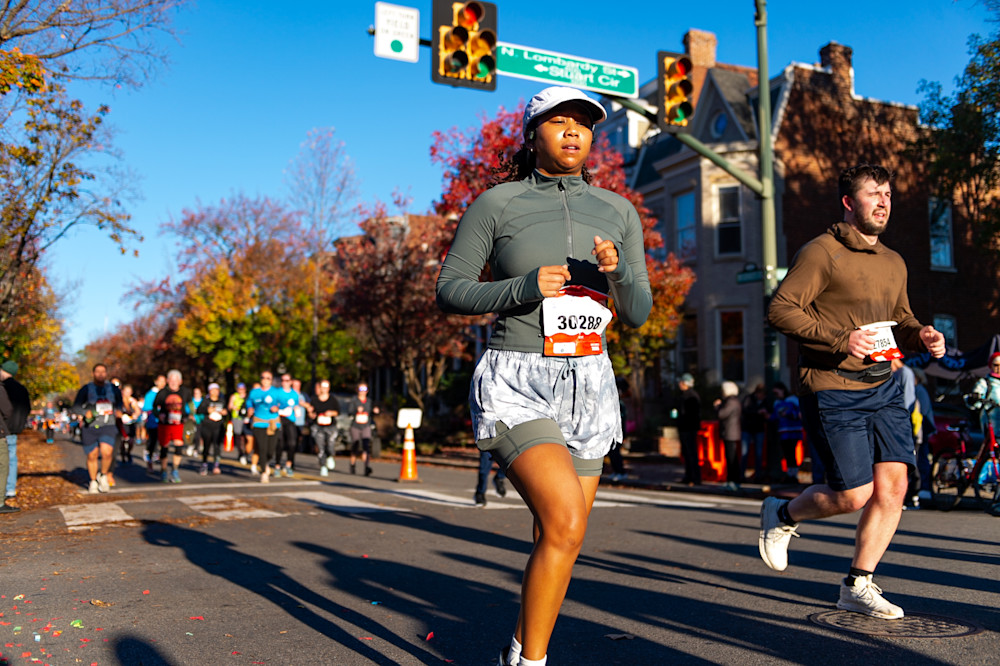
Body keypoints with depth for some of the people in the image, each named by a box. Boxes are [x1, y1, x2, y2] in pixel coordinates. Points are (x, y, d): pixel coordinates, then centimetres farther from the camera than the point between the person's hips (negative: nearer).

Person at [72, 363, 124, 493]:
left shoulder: (113, 389, 10)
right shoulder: (86, 389, 3)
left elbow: (119, 402, 24)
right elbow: (76, 407, 2)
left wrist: (118, 411, 3)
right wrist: (86, 412, -18)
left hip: (108, 426, 0)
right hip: (89, 428, 0)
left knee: (107, 452, -20)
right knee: (92, 456, 5)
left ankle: (103, 475, 6)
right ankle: (93, 482, 27)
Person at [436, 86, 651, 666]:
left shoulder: (618, 212, 10)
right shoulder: (496, 203, -1)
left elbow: (638, 313, 9)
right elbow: (450, 291, -1)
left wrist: (617, 270, -13)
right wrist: (523, 289, -17)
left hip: (588, 385, 5)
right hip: (517, 385, -5)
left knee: (560, 537, 9)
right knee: (566, 522, -21)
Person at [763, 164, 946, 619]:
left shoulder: (894, 263, 18)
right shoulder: (820, 252, -7)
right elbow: (781, 309, -13)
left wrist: (921, 335, 4)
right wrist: (840, 338, -23)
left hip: (884, 389, 7)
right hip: (833, 392, -7)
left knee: (892, 486, 0)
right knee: (855, 495, -7)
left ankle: (857, 586, 15)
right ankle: (782, 514, 23)